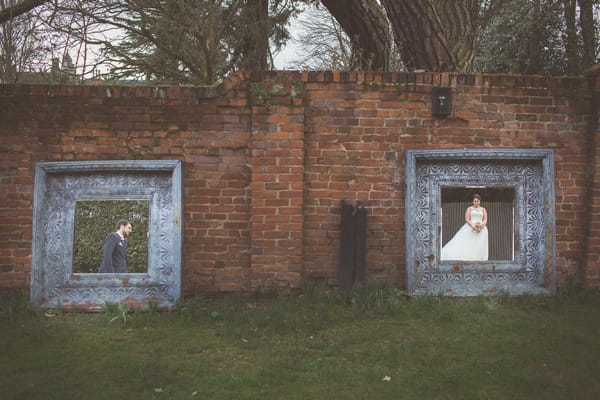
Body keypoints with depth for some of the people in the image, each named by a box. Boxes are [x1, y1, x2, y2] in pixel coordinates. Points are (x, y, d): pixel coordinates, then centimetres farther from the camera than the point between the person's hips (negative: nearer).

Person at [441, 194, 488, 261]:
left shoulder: (483, 209, 15)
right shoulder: (469, 209, 9)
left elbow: (485, 220, 6)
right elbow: (467, 219, -1)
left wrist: (482, 225, -16)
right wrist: (473, 226, -18)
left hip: (481, 229, 2)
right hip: (471, 228, -1)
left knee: (480, 245, -10)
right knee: (469, 245, -13)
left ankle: (479, 260, -11)